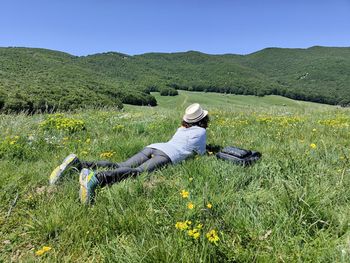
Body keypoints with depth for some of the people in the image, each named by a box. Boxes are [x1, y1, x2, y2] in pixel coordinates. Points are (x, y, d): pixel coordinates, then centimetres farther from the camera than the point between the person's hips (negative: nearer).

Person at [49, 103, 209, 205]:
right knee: (137, 172, -28)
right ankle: (95, 179, -52)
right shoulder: (201, 131, 17)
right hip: (168, 155, -6)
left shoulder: (181, 129, 34)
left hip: (152, 147, 7)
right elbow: (202, 154, 26)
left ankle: (78, 164, -22)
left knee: (118, 167, -6)